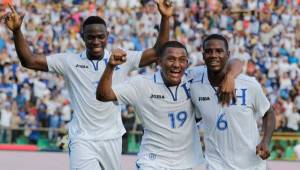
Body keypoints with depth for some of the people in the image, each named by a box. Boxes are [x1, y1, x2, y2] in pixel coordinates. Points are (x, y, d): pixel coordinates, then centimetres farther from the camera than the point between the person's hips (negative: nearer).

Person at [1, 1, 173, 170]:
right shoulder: (69, 61, -2)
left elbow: (157, 53, -2)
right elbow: (29, 60, -5)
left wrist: (165, 19, -13)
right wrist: (17, 30, -20)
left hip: (112, 139, 3)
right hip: (82, 140, -2)